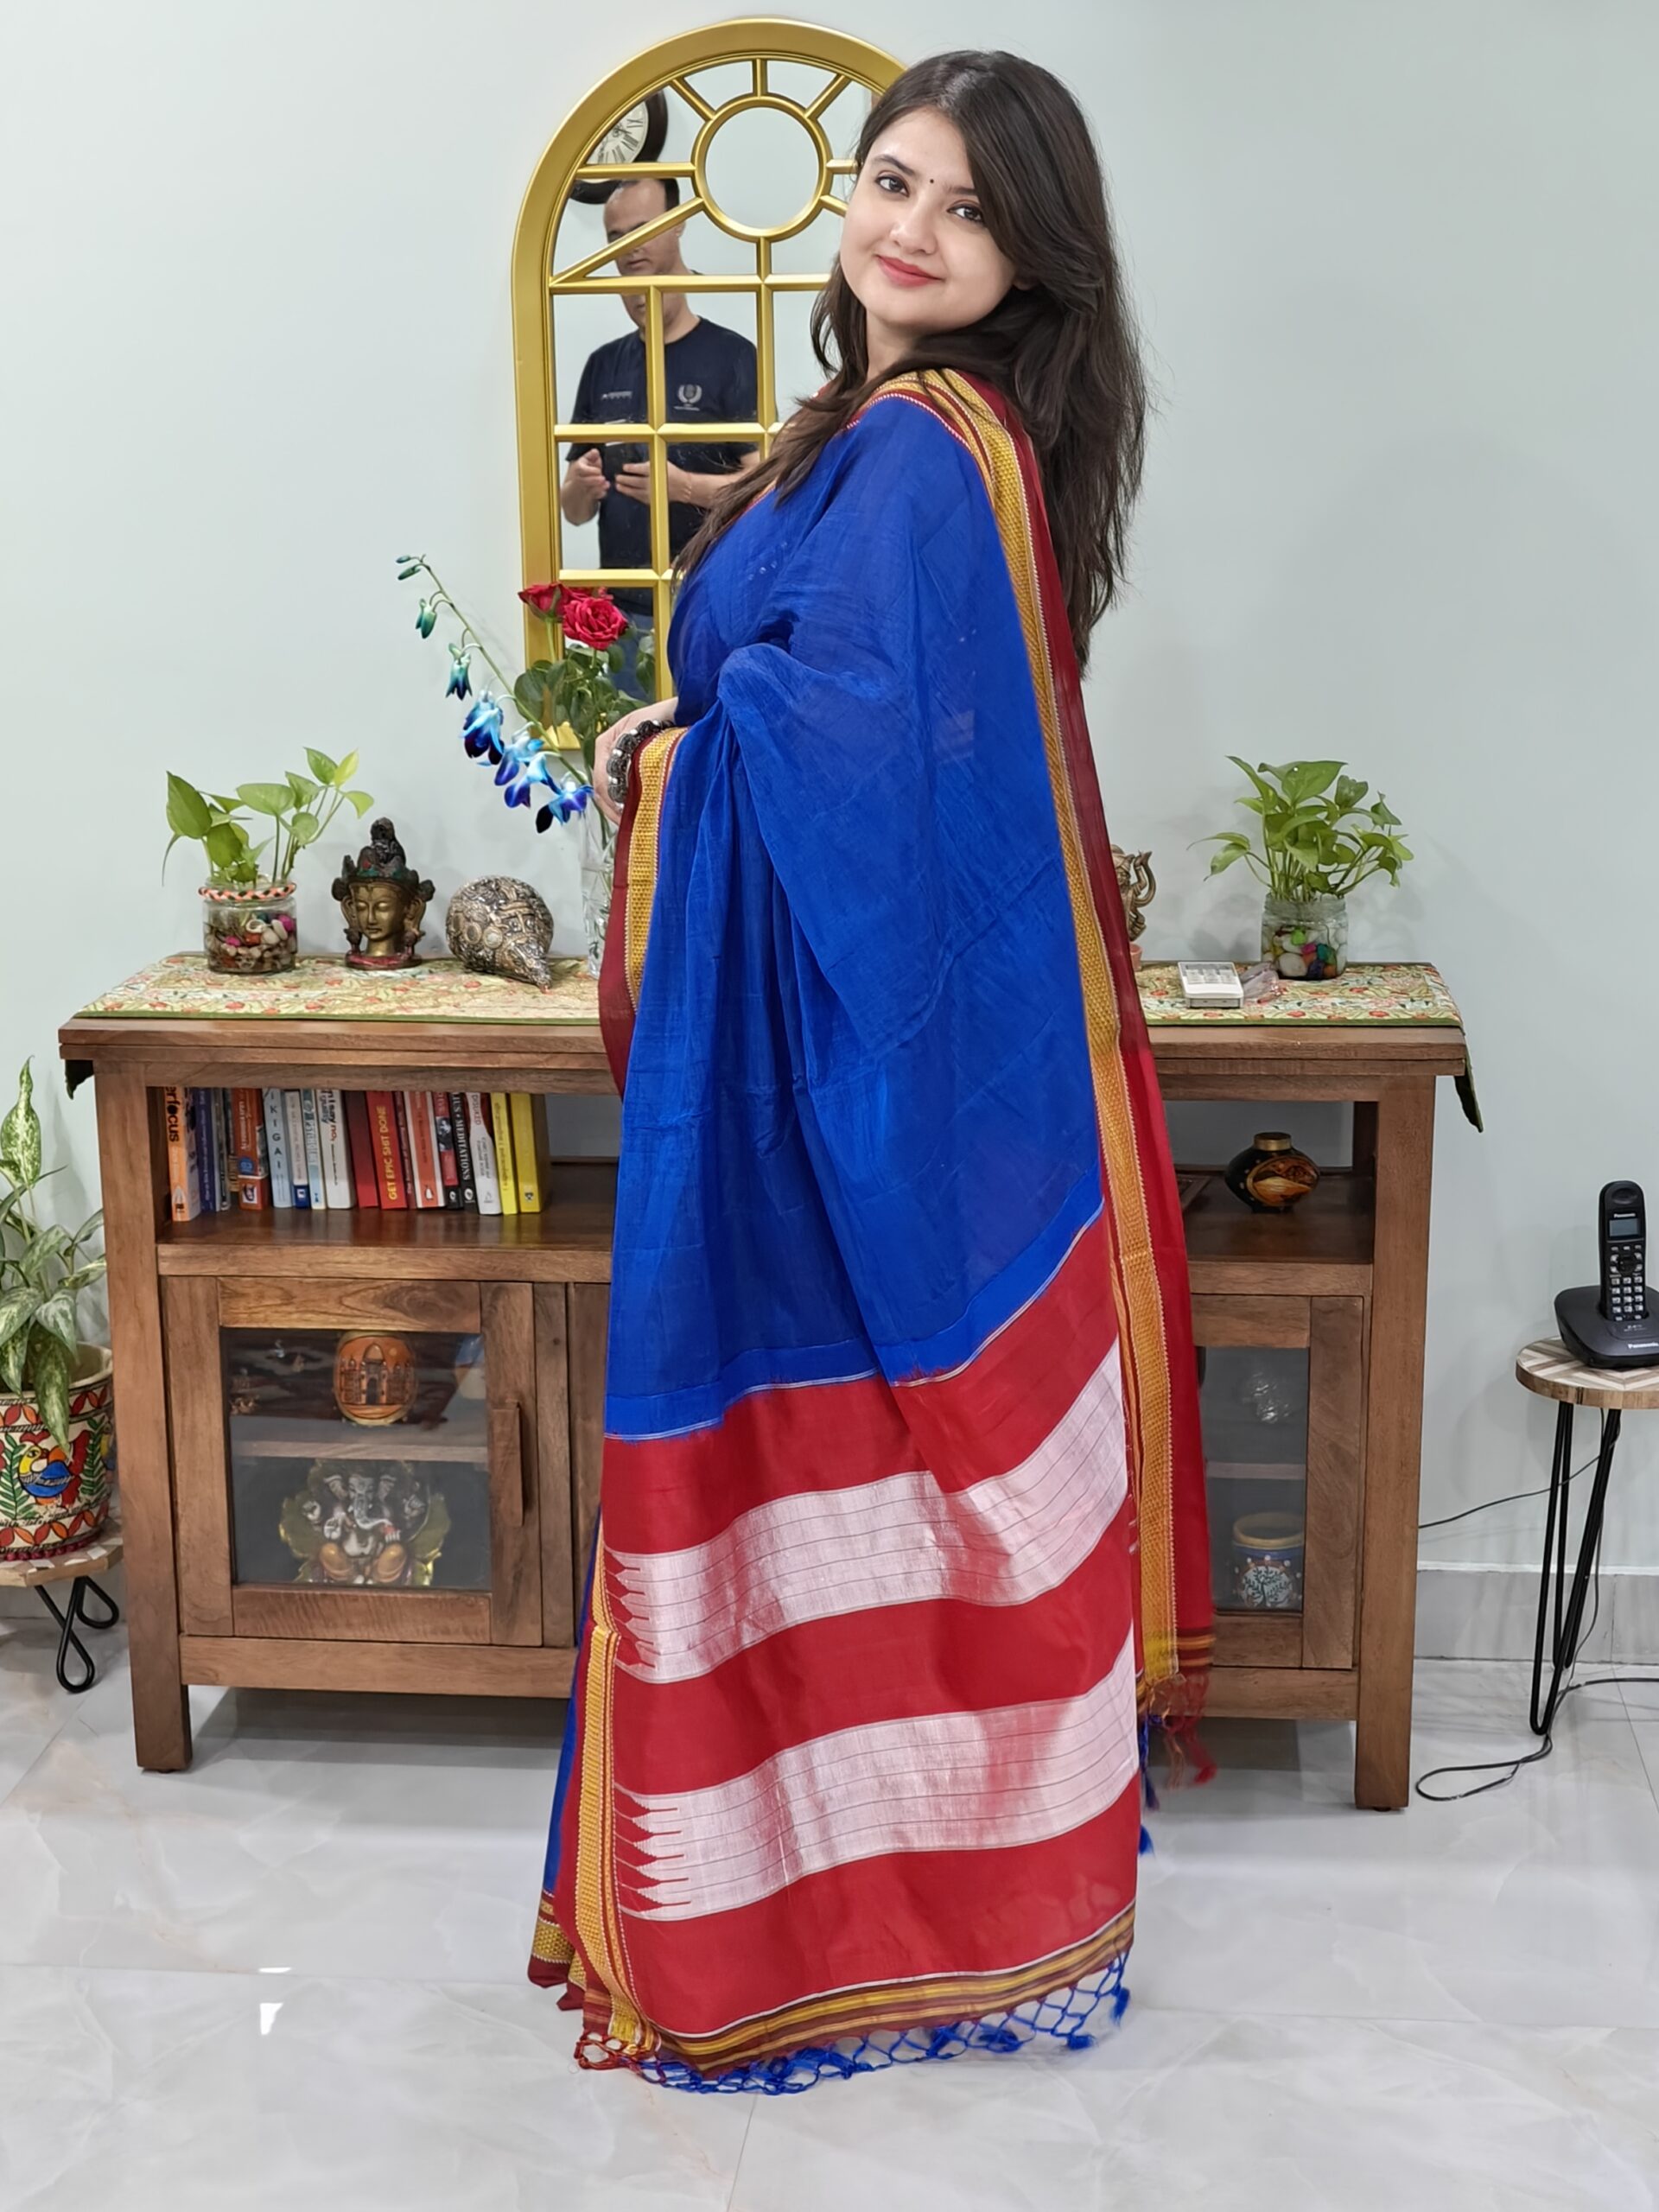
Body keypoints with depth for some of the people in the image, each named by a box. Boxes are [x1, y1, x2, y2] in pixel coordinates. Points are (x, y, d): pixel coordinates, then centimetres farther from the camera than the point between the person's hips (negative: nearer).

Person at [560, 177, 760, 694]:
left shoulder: (730, 356, -3)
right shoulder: (603, 366, 12)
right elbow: (574, 510, 15)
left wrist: (686, 486, -24)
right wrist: (581, 487, -8)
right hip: (624, 611, 5)